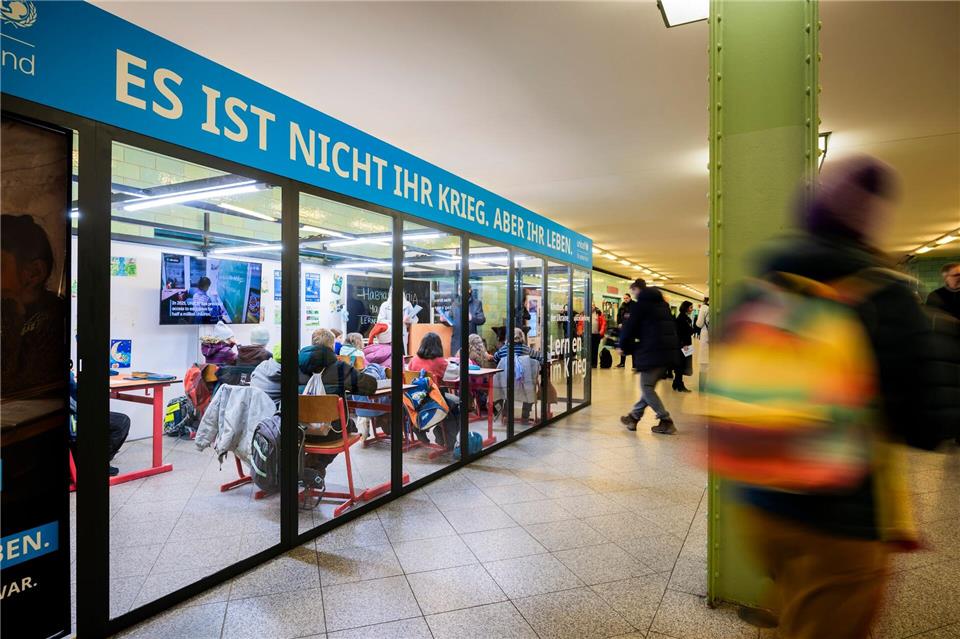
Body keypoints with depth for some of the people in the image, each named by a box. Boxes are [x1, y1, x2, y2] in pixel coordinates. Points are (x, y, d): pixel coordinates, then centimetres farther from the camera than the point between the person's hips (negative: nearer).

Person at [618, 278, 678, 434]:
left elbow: (630, 326, -5)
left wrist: (623, 346, 10)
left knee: (647, 388, -1)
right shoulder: (662, 303, 19)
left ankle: (666, 422, -2)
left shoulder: (640, 304, -5)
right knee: (649, 385, 13)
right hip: (668, 349, 9)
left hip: (653, 351, -9)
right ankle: (634, 417, 21)